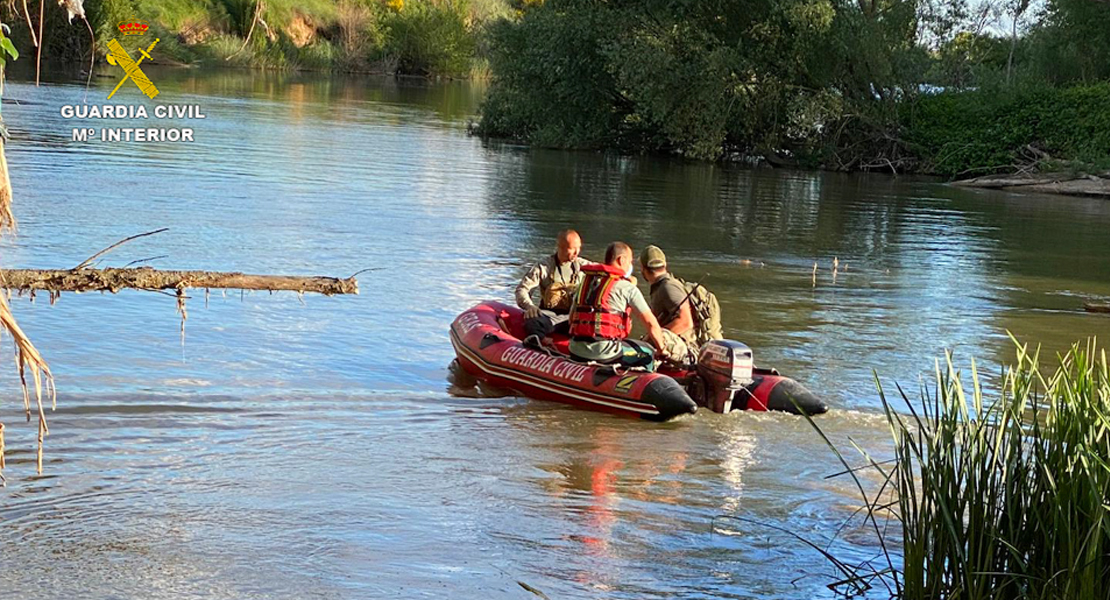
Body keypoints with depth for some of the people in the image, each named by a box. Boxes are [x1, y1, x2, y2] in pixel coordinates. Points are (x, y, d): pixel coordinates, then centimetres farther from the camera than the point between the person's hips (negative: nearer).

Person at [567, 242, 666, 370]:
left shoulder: (585, 282, 17)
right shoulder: (627, 288, -1)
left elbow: (571, 319, 20)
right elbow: (651, 323, -1)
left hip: (575, 351, 7)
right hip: (604, 352, -7)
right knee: (648, 354, 14)